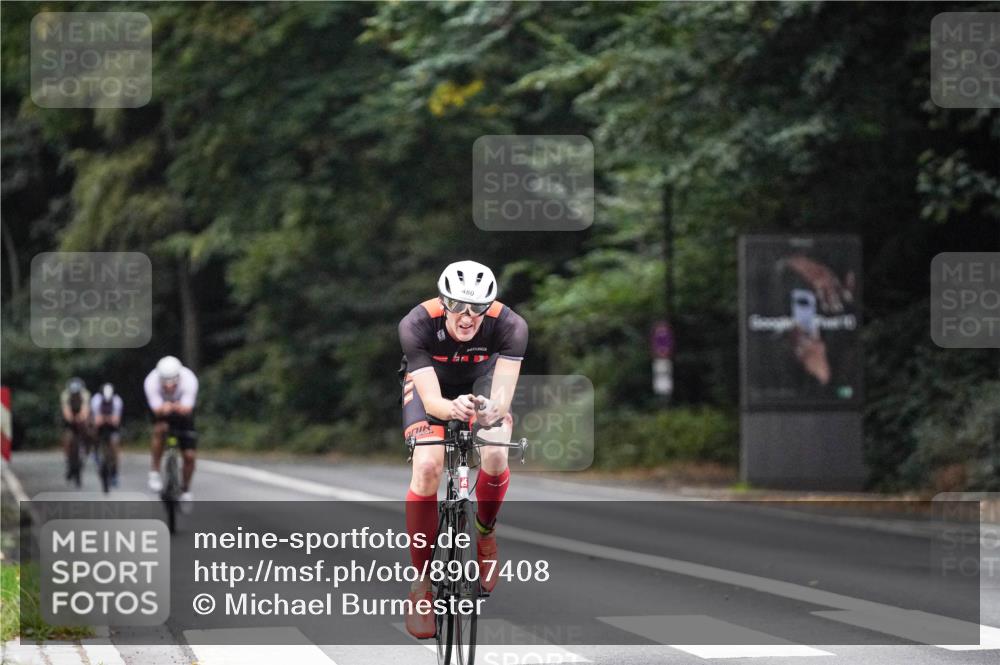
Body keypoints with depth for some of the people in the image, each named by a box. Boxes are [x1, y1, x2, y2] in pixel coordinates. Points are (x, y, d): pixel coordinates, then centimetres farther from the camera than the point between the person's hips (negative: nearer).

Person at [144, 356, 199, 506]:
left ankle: (186, 489, 21)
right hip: (161, 411, -1)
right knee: (160, 429, -36)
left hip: (183, 411, 1)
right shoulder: (151, 381, -34)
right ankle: (155, 471, -18)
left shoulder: (189, 379, -34)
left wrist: (179, 408, -64)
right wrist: (163, 409, -61)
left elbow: (187, 409, -41)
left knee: (189, 456, -6)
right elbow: (157, 410, -37)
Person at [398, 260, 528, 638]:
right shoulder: (417, 325, -36)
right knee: (427, 468, -23)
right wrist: (451, 408, -62)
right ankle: (422, 582, -12)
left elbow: (502, 399, -40)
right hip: (432, 382, -1)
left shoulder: (509, 326, -34)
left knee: (495, 457, -25)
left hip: (482, 378, 1)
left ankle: (485, 535, 7)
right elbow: (431, 399, -40)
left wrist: (492, 409, -64)